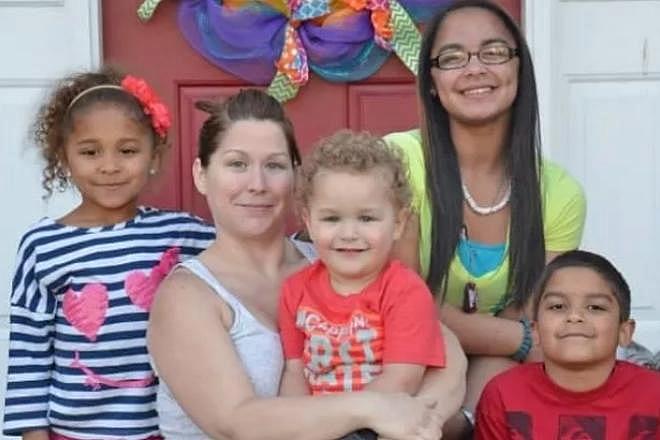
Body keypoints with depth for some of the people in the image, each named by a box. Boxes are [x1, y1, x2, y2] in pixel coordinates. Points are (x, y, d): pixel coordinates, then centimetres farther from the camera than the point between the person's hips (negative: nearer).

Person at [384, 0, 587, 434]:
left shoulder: (559, 194, -3)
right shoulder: (399, 160, -14)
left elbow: (532, 323, -3)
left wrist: (468, 412, -18)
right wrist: (529, 342, -14)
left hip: (495, 388, 3)